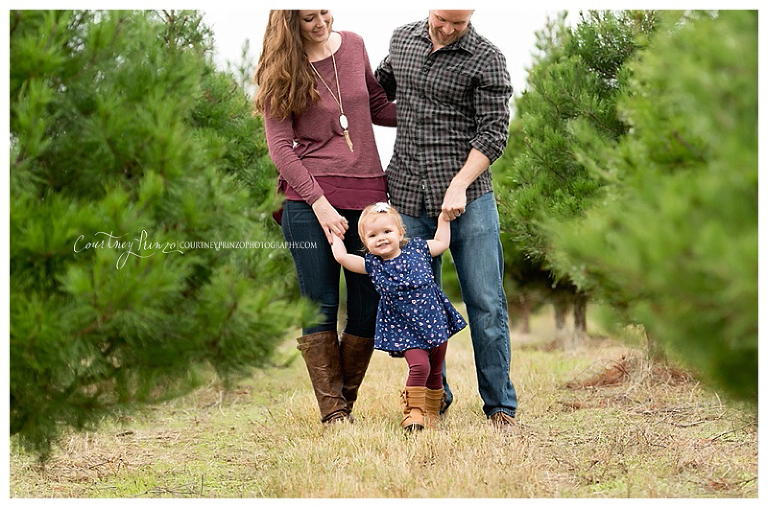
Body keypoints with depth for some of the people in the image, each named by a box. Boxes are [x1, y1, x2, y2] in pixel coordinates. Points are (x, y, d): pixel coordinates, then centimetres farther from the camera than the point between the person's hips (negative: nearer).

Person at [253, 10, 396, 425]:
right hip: (309, 199, -3)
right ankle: (333, 411, 2)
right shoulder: (279, 71, 0)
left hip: (367, 193, 4)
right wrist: (319, 203, -14)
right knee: (320, 307, -4)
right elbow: (280, 147, -5)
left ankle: (346, 401, 15)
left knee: (370, 308, 1)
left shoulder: (353, 46, 11)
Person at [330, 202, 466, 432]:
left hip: (435, 323, 3)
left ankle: (431, 411, 26)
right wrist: (335, 233, 3)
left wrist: (443, 218, 15)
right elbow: (341, 256, -10)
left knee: (435, 371, 10)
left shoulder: (417, 250, 0)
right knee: (419, 366, -22)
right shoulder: (372, 264, -4)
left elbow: (442, 242, 16)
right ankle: (413, 412, -12)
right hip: (404, 330, -3)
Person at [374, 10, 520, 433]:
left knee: (485, 303, -3)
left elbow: (493, 132, -8)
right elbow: (378, 89, 28)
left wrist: (459, 186, -17)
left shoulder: (486, 59, -5)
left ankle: (500, 406, 9)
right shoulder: (402, 40, 8)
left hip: (468, 197, -4)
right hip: (409, 198, 4)